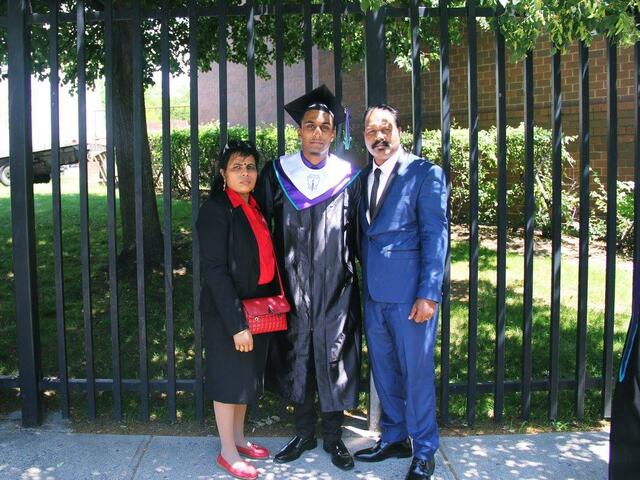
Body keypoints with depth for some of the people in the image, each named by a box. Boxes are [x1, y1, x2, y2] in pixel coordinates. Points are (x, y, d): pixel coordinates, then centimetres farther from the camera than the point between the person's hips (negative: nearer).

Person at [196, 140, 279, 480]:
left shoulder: (255, 208, 8)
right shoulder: (215, 210, -14)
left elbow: (265, 258, 10)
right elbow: (215, 271, -19)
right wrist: (236, 323, -22)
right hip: (227, 312, -7)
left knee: (249, 375, 18)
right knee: (229, 378, 5)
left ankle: (239, 439, 34)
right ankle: (227, 452, 20)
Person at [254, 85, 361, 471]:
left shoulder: (349, 178, -1)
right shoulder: (276, 174, 1)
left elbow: (358, 235, 3)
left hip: (336, 290, -1)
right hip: (292, 289, 1)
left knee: (333, 361, 7)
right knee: (297, 360, 12)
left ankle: (333, 436, 26)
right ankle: (304, 434, 30)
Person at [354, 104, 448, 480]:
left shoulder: (425, 173, -5)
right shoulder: (363, 178, 13)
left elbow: (435, 234, -11)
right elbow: (363, 234, 13)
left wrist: (429, 294, -17)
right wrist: (361, 285, 5)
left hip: (410, 293, -6)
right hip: (374, 293, 6)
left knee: (417, 372, 4)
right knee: (384, 370, 16)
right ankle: (394, 438, 33)